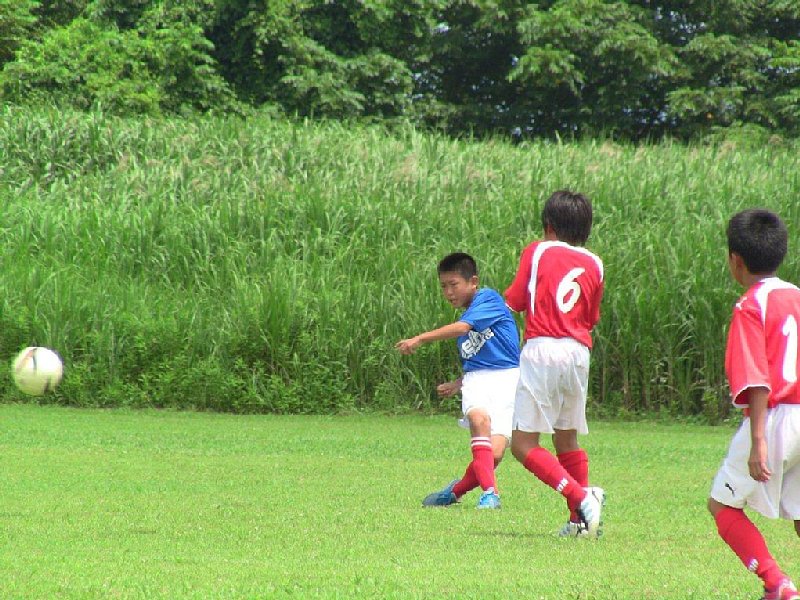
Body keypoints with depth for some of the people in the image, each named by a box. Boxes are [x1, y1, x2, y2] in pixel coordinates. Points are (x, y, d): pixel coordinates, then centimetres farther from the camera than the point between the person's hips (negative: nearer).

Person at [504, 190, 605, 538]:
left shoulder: (538, 251, 4)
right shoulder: (593, 264, 14)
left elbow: (513, 301, 3)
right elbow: (591, 320, 16)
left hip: (542, 350, -5)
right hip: (578, 353, 5)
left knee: (523, 444, -5)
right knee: (567, 439, 19)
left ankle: (581, 497, -22)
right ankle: (580, 520, 12)